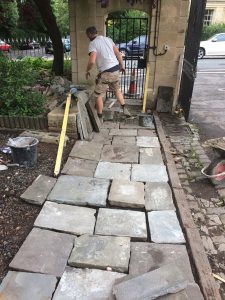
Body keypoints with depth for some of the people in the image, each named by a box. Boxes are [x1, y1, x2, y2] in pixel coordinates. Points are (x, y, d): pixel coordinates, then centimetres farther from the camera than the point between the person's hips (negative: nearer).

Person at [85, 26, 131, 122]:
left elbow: (92, 61, -21)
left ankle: (100, 118, 12)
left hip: (105, 72, -7)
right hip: (116, 69, 7)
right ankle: (124, 109, 30)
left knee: (98, 95, 6)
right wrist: (122, 66, 21)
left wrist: (87, 71, -3)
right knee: (117, 89, 28)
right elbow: (118, 53, 11)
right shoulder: (108, 39, 11)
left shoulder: (93, 43, -9)